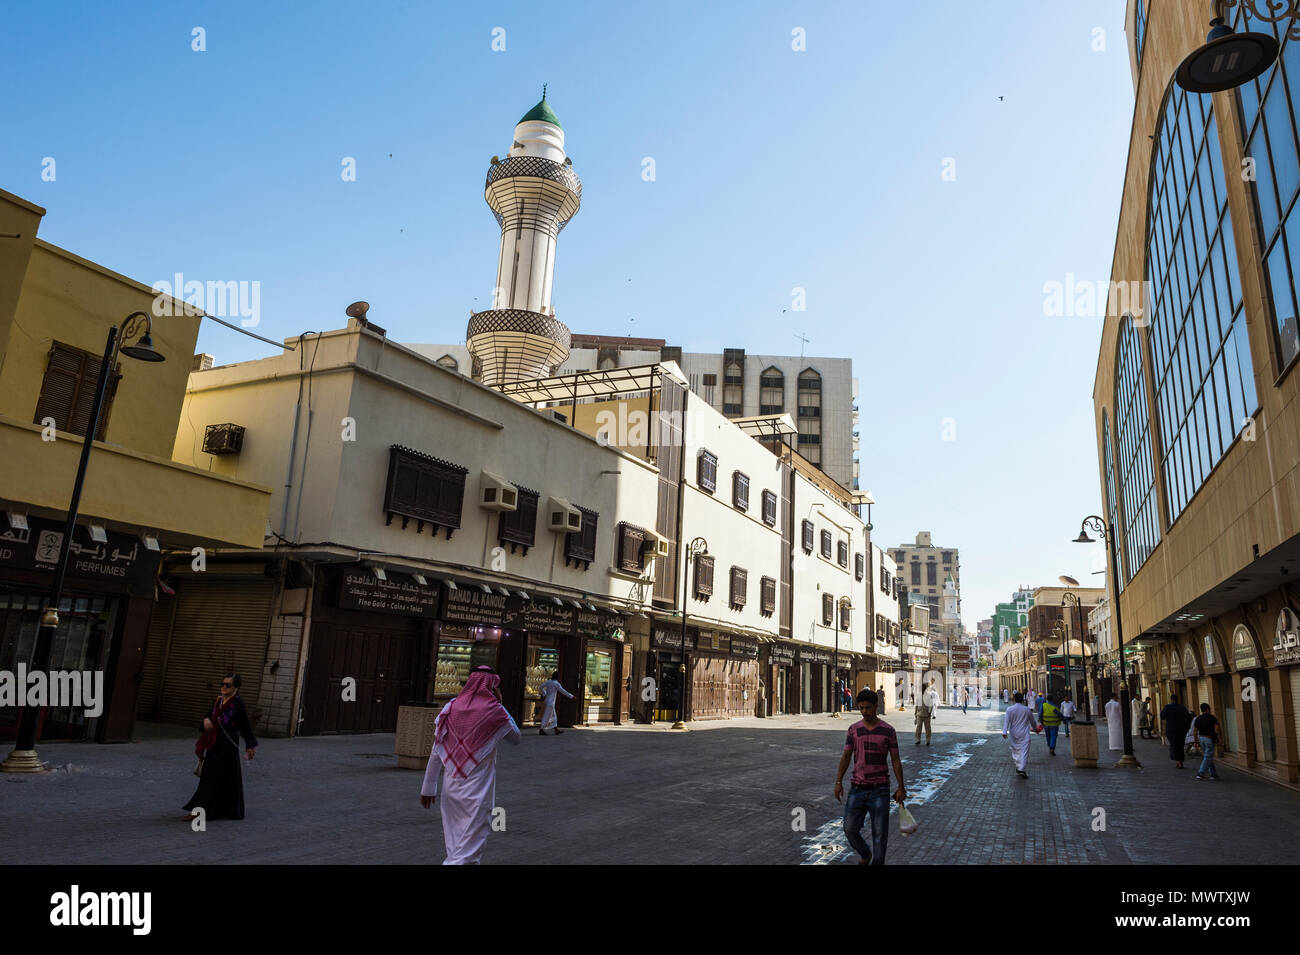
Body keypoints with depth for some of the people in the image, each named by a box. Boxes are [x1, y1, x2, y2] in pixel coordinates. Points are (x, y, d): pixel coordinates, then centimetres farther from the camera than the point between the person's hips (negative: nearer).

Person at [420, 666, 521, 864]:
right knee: (469, 850, 0)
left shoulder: (450, 708, 1)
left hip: (451, 787, 5)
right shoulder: (495, 712, -9)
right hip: (477, 792, -5)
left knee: (454, 844, 20)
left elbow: (436, 752, 3)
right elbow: (516, 738, 8)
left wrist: (428, 787, 12)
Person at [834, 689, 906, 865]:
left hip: (879, 789, -2)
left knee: (880, 834, 1)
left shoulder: (888, 730, -1)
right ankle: (865, 855, 28)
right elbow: (845, 756, 7)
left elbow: (896, 760, 4)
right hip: (857, 788, 2)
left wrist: (901, 787, 1)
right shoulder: (853, 730, 4)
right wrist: (838, 782, -1)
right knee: (850, 829, 0)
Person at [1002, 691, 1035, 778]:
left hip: (1014, 734, 1)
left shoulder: (1009, 709, -5)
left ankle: (1018, 768, 20)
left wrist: (1004, 732, -14)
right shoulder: (1027, 710, -2)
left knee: (1015, 751, 14)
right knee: (1024, 751, -3)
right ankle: (1021, 769, -13)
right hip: (1024, 735, -1)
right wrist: (1034, 728, 32)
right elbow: (1032, 721, 13)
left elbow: (1006, 721, -11)